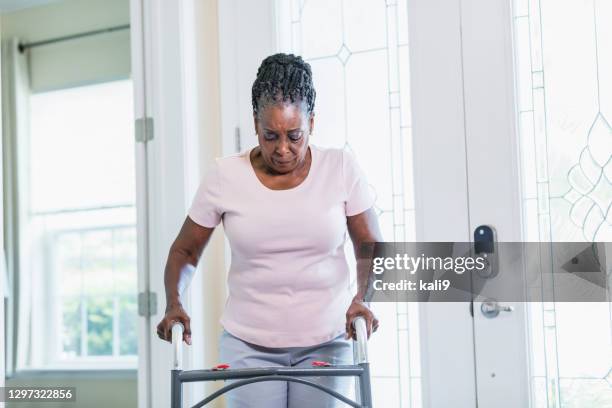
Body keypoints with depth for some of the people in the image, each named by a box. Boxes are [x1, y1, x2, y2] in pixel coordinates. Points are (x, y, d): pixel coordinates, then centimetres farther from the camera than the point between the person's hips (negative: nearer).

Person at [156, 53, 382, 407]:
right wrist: (174, 305, -11)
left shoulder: (341, 168, -3)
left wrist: (362, 298, -18)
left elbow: (372, 247, 1)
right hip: (249, 345, 0)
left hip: (325, 343, 0)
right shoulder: (225, 176, -4)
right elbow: (184, 250, 6)